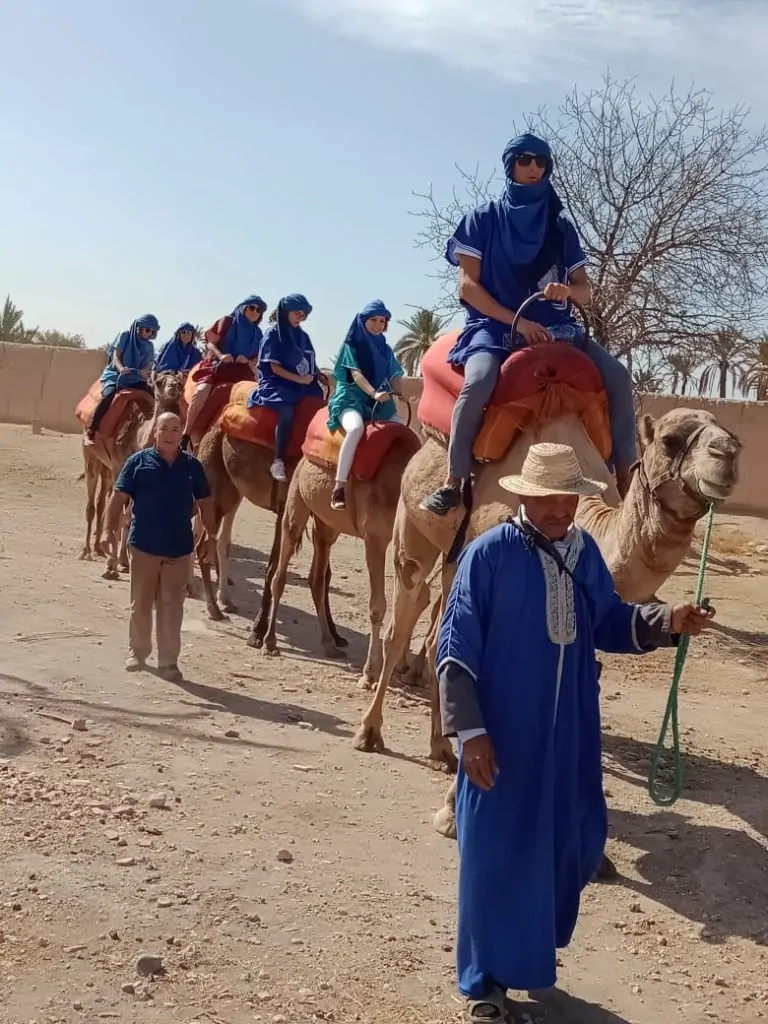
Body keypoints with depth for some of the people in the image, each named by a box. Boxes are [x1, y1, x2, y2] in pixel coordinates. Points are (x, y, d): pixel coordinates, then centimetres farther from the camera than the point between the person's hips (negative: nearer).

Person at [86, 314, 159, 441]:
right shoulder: (125, 336, -1)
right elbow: (116, 357, -6)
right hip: (115, 374, -4)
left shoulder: (149, 346, 10)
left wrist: (145, 371, -21)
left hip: (135, 378, 5)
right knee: (109, 394, -33)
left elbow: (148, 364, 4)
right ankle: (91, 431, -30)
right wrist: (121, 369, -27)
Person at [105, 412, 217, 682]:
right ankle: (138, 652, 28)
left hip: (180, 549, 1)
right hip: (143, 546, -1)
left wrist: (211, 538, 7)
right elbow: (119, 497, -2)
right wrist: (111, 531, -9)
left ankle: (168, 661, 12)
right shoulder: (138, 461, -3)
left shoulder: (192, 465, 4)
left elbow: (205, 503, 10)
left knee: (172, 608, 4)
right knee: (141, 604, 10)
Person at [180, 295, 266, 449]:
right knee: (201, 393, -29)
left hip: (240, 372, 4)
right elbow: (211, 343, 2)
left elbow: (256, 360, 17)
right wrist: (220, 355, -18)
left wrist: (247, 361, -6)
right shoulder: (227, 322, 6)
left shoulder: (257, 334, 15)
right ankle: (185, 437, -24)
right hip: (216, 366, -4)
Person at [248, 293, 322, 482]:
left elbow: (310, 366, 19)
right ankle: (278, 462, -30)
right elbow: (274, 367, -7)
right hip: (276, 383, -7)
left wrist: (309, 378, -2)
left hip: (300, 385, 7)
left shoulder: (303, 337, 15)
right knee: (287, 410, -34)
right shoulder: (273, 333, -2)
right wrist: (298, 379, -13)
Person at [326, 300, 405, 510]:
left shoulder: (385, 349, 15)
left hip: (379, 402, 7)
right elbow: (356, 374, -13)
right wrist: (374, 393, -30)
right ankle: (339, 489, -41)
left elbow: (394, 378, 11)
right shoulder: (352, 344, 0)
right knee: (356, 427, -37)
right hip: (352, 397, -7)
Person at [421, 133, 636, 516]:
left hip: (554, 327, 4)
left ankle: (625, 479, -12)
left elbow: (586, 291, 12)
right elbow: (467, 286, -4)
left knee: (618, 377, -18)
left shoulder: (560, 226, 13)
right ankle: (453, 482, -27)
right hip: (496, 325, -4)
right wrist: (518, 322, -14)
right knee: (478, 381, -37)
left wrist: (567, 290, -14)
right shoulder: (484, 219, 4)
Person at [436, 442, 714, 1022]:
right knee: (498, 851, 4)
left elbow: (609, 623, 12)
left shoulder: (585, 551, 4)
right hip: (504, 732, -5)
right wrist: (470, 729, -17)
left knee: (576, 841, 15)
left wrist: (665, 622, -5)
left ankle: (534, 940, 43)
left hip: (570, 733, 6)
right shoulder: (489, 554, -14)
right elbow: (456, 647, -13)